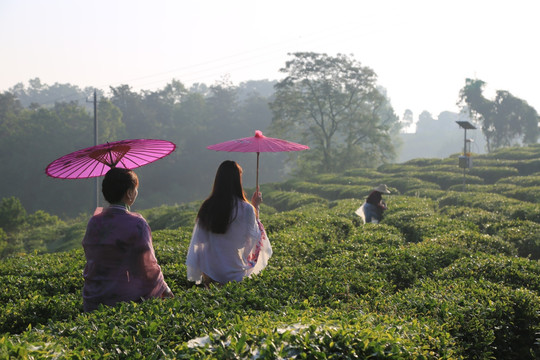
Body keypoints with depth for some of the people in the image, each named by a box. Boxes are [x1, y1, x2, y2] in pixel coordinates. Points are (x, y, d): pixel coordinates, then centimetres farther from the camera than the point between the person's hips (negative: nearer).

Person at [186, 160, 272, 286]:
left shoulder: (207, 207, -6)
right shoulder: (246, 209, -16)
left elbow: (198, 242, 0)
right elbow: (254, 238, 0)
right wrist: (256, 207, 8)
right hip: (235, 274, -5)